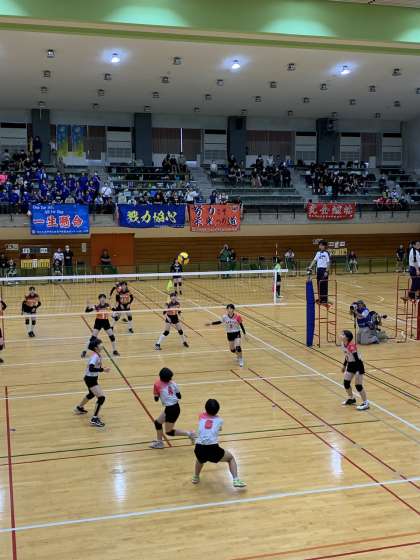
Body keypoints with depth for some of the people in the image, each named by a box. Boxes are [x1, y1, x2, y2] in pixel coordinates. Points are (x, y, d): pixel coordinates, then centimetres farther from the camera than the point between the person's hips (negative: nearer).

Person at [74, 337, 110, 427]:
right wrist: (102, 369, -39)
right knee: (101, 397, -16)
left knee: (92, 394, 34)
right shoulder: (95, 356, -26)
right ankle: (94, 419, -10)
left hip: (93, 378, 10)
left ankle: (79, 408, 58)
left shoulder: (98, 355, 1)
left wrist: (102, 368, -2)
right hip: (90, 379, -10)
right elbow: (91, 369, -38)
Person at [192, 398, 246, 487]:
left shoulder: (201, 417, 14)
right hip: (213, 449, -3)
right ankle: (236, 480, 8)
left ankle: (196, 477, 45)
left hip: (199, 450, 3)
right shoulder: (219, 420, 11)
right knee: (231, 458, 23)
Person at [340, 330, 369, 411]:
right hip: (350, 365, 9)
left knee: (358, 385, -8)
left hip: (357, 365, -9)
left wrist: (358, 371, -31)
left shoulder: (351, 346, -28)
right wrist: (344, 365, 22)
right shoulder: (343, 344, -2)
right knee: (346, 383, 12)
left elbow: (356, 358, -28)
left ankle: (366, 403, 5)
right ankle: (351, 399, 34)